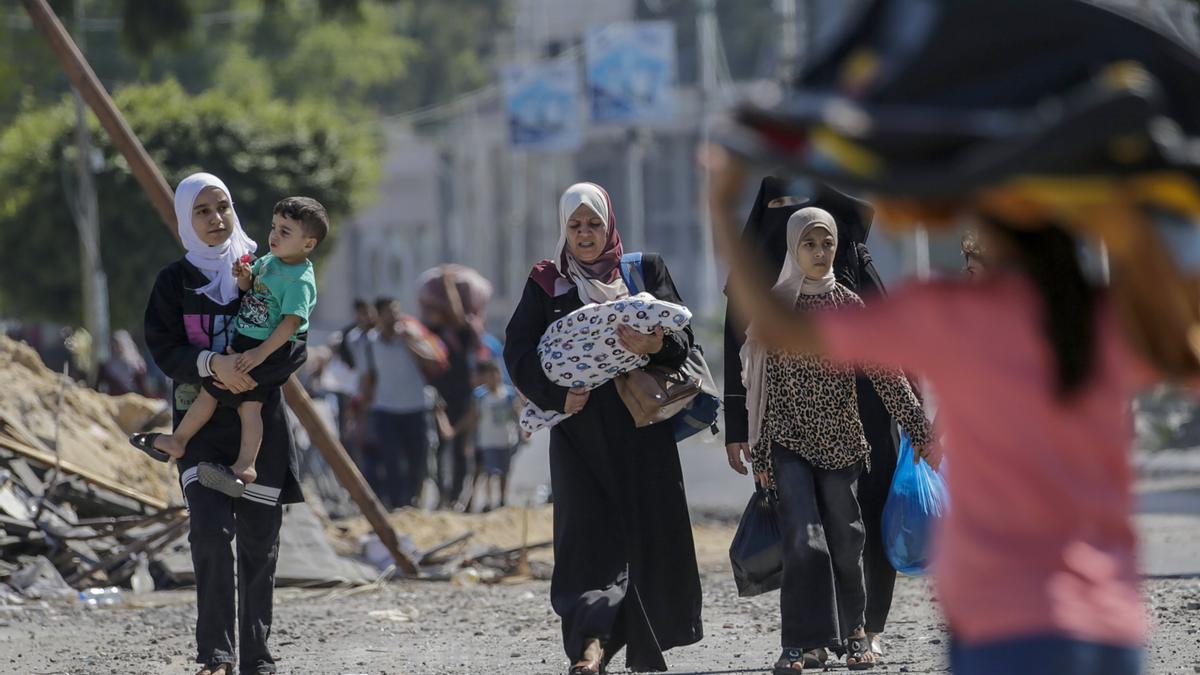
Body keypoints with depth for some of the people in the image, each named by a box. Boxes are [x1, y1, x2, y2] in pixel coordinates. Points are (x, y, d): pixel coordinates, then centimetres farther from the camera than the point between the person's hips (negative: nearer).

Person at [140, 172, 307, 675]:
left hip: (260, 421, 2)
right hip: (201, 421, -1)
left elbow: (296, 346, 2)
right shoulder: (175, 280, 6)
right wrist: (212, 364, -22)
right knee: (212, 530, -18)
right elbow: (164, 349, -3)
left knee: (259, 540, 1)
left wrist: (253, 373, -17)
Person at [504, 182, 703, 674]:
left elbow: (683, 338, 3)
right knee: (587, 529, -12)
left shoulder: (646, 270, 11)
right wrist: (555, 394, -14)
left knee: (649, 533, -1)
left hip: (642, 426, 1)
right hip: (579, 427, -1)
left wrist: (656, 345, -20)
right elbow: (518, 350, 2)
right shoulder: (546, 283, 11)